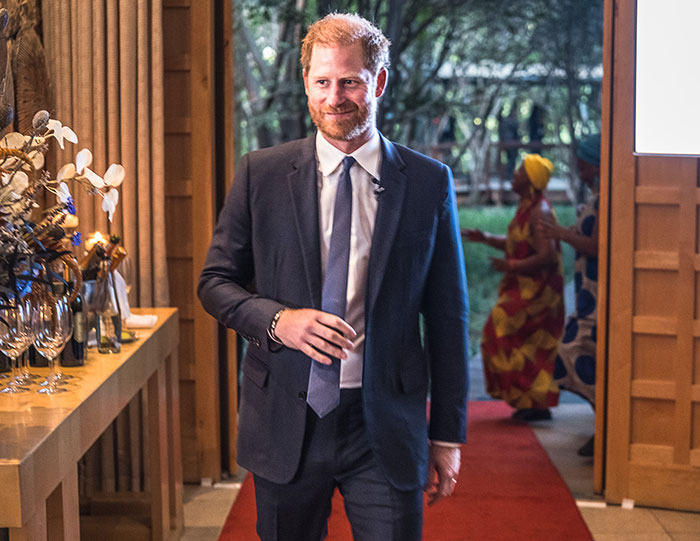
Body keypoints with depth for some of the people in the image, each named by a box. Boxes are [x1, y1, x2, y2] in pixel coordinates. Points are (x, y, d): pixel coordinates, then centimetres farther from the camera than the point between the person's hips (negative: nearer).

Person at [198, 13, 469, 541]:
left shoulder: (429, 183, 0)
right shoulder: (261, 174, 1)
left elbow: (448, 317, 3)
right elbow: (216, 282, 6)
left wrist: (447, 436, 3)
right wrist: (276, 319, -15)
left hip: (387, 428, -1)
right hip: (286, 421, 1)